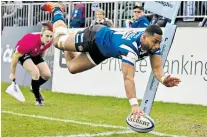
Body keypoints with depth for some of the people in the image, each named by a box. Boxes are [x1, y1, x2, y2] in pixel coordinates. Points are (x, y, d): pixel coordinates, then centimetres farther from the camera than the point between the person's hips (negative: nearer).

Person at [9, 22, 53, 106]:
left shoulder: (49, 42, -23)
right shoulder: (31, 42, -41)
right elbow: (15, 56, -29)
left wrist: (40, 63, 19)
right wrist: (12, 73, -18)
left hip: (35, 54, 6)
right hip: (22, 53, -6)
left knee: (47, 74, -3)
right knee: (35, 72, -26)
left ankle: (35, 88, 29)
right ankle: (38, 99, -9)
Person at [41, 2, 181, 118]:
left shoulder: (152, 44, -28)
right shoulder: (130, 46, -49)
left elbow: (157, 67, -28)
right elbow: (128, 78, -55)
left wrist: (163, 79, -52)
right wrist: (134, 104, -65)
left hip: (101, 50, 6)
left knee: (71, 67, 25)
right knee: (59, 41, 20)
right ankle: (56, 10, 48)